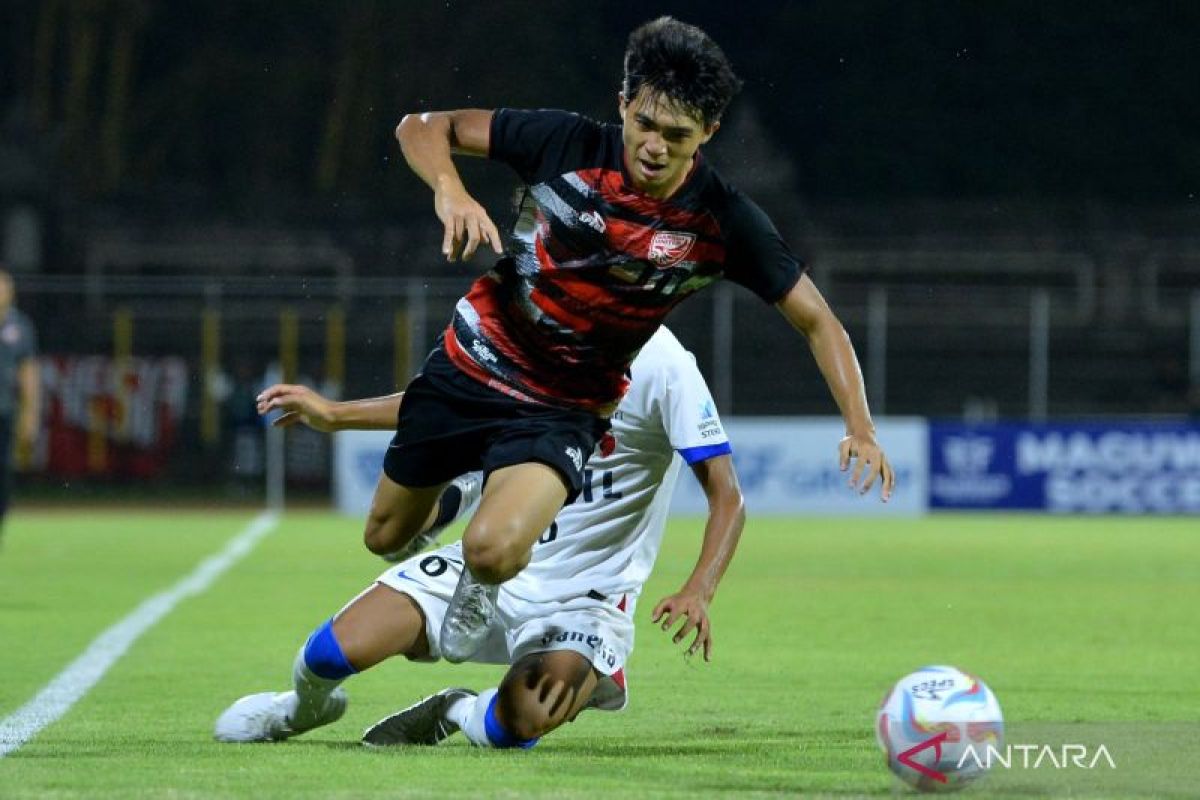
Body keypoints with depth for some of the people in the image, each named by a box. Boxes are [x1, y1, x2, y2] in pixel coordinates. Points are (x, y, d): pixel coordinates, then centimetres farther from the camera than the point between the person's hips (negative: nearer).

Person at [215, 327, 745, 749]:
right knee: (333, 653, -13)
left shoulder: (660, 362, -17)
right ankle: (304, 708, 25)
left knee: (516, 726, -32)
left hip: (585, 595, -5)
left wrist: (697, 594, -34)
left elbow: (726, 498, -18)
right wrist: (332, 415, 19)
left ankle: (457, 714, 6)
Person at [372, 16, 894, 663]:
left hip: (563, 409, -2)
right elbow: (423, 128, -9)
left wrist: (859, 427, -24)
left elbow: (816, 321, -10)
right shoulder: (565, 145, -18)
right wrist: (449, 191, -31)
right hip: (472, 363, 2)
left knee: (493, 551, -27)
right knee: (387, 537, 16)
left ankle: (480, 588, 12)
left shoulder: (722, 222, -18)